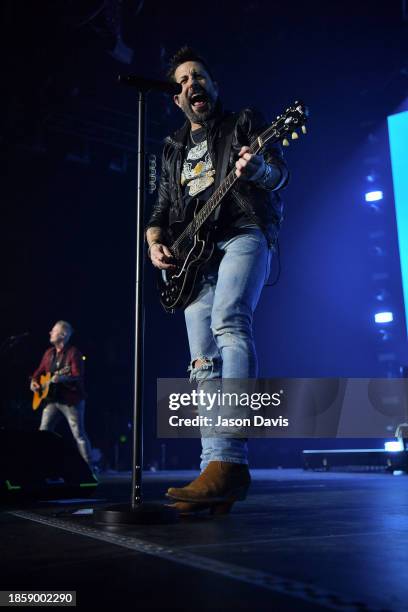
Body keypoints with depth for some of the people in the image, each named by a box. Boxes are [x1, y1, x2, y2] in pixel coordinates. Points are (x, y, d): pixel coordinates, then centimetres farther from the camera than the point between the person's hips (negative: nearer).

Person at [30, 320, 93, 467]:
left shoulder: (73, 352, -10)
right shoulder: (49, 353, 13)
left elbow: (78, 377, -19)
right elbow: (40, 371, 23)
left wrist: (63, 379, -36)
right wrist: (34, 381, 4)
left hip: (71, 400, -7)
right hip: (52, 400, 7)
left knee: (79, 435, -5)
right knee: (43, 433, 6)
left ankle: (88, 467, 0)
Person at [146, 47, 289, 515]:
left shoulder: (244, 122, 15)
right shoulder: (173, 149, 28)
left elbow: (279, 172, 0)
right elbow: (161, 209, 26)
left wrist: (258, 167, -24)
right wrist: (155, 242, 4)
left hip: (243, 234, -5)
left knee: (228, 324, -32)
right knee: (204, 362, -6)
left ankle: (228, 461, -39)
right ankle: (217, 470, -7)